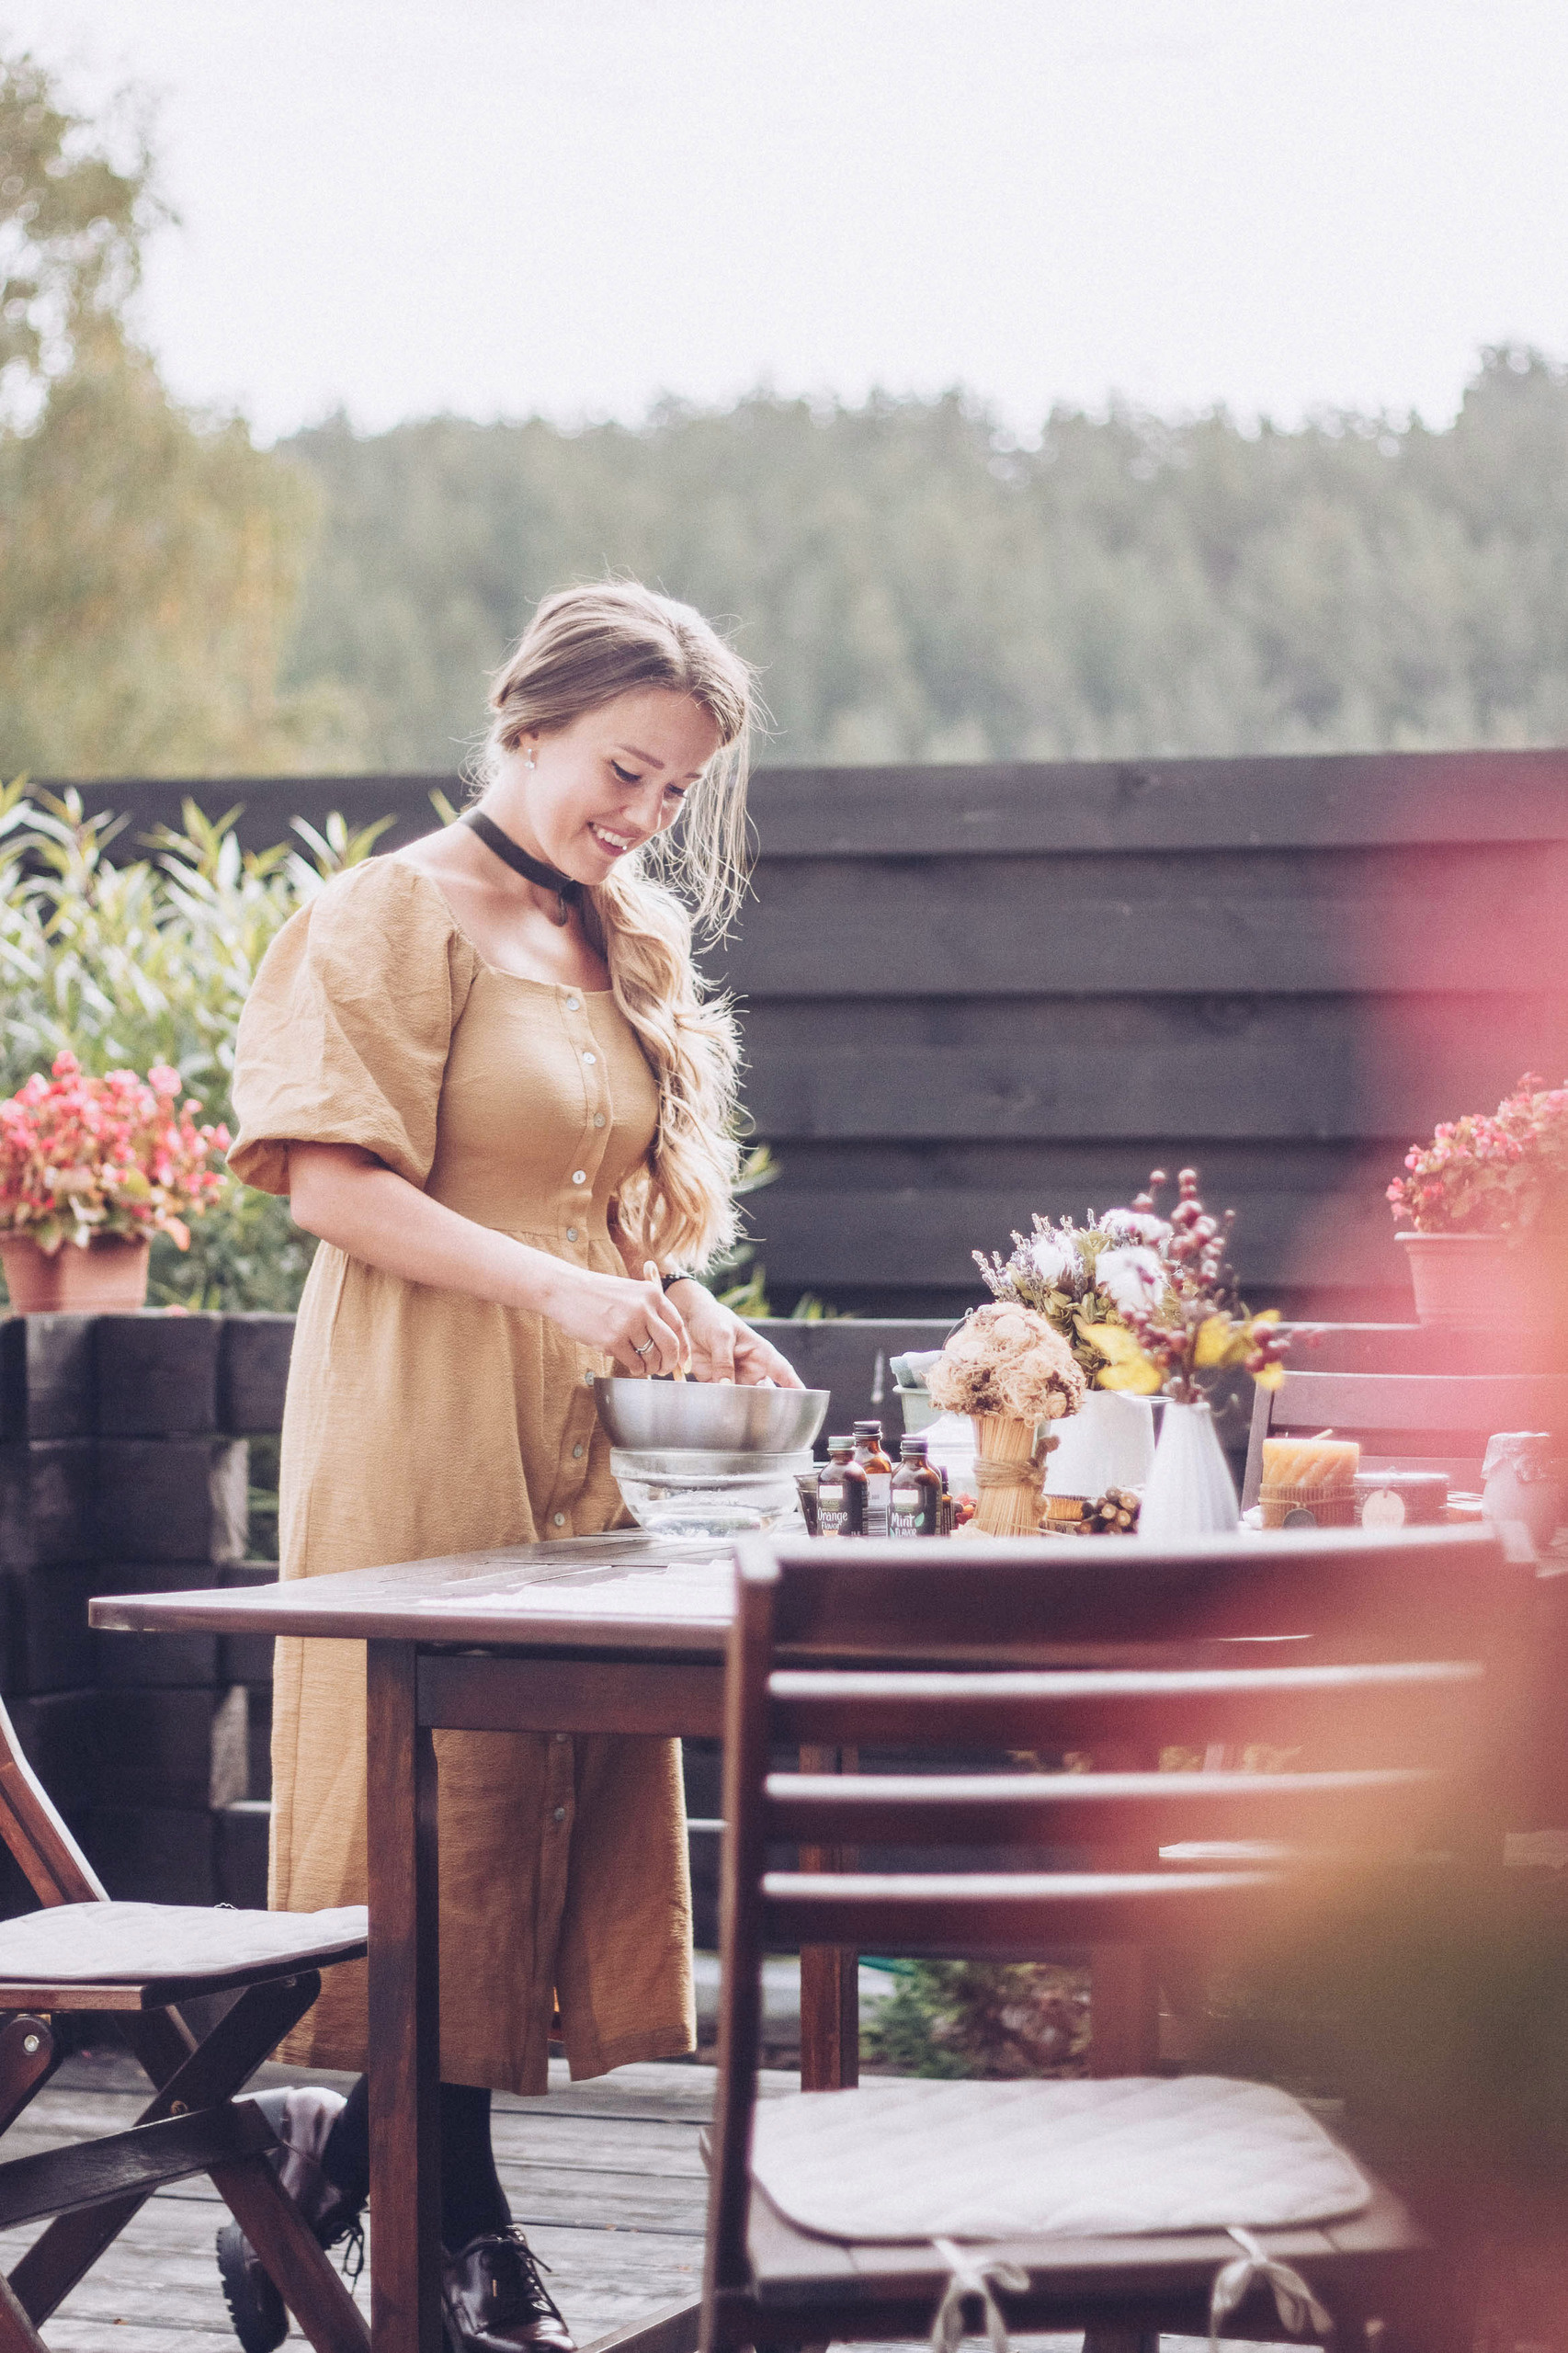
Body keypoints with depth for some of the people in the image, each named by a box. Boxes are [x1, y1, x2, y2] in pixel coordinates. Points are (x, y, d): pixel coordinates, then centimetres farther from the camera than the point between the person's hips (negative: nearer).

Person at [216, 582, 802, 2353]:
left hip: (580, 1439, 8)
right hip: (427, 1420, -8)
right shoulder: (401, 915, -6)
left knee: (551, 1795, 5)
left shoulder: (628, 949, 19)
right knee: (451, 1792, -5)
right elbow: (329, 1183, -14)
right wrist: (555, 1289, -22)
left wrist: (685, 1321, 5)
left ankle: (337, 2169, 14)